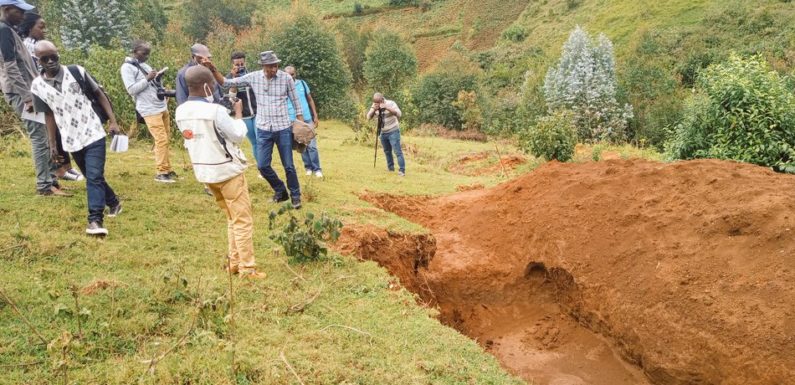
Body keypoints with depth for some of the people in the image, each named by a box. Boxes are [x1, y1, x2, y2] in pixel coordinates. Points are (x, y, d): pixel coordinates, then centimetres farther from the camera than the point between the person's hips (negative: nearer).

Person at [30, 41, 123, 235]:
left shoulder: (77, 72, -7)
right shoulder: (38, 86, -1)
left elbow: (99, 94, 1)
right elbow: (49, 115, 8)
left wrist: (113, 121, -5)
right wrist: (52, 144, 10)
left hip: (93, 134, -3)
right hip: (71, 141, 3)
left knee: (94, 177, -12)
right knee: (92, 177, 15)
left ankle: (95, 220, -15)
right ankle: (113, 203, 35)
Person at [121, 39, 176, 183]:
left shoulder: (144, 65, 18)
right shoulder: (127, 67, -6)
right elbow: (131, 90, -14)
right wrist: (147, 79, -17)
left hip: (162, 106, 8)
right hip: (150, 110, -8)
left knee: (166, 139, 9)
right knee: (161, 140, -11)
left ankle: (167, 169, 15)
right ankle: (160, 172, -5)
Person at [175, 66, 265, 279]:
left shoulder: (181, 112, 1)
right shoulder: (215, 110, -21)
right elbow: (238, 135, -12)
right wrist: (238, 114, 4)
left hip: (205, 171, 8)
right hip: (227, 170, -7)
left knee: (232, 218, 19)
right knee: (243, 220, 1)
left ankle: (233, 262, 21)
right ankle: (247, 268, 2)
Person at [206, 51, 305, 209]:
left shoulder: (286, 78, -9)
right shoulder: (253, 77, -4)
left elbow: (296, 101, 0)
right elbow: (226, 83, 2)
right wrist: (213, 69, -12)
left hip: (283, 129, -2)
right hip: (263, 129, 3)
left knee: (288, 166, 4)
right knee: (263, 166, 6)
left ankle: (295, 195, 24)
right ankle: (281, 191, 28)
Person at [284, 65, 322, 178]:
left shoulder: (302, 83, 3)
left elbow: (310, 100, 10)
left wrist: (315, 116, 6)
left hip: (307, 119, 1)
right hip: (293, 121, -1)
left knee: (312, 145, -1)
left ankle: (317, 169, 7)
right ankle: (308, 167, 19)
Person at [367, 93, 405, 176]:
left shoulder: (390, 103, -14)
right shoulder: (374, 106, 1)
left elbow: (399, 114, -26)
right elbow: (368, 117, -5)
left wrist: (386, 107, -34)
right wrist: (373, 109, -23)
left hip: (393, 131, -6)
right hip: (383, 133, 6)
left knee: (397, 151, -12)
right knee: (387, 151, 15)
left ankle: (402, 170, -14)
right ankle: (390, 168, 28)